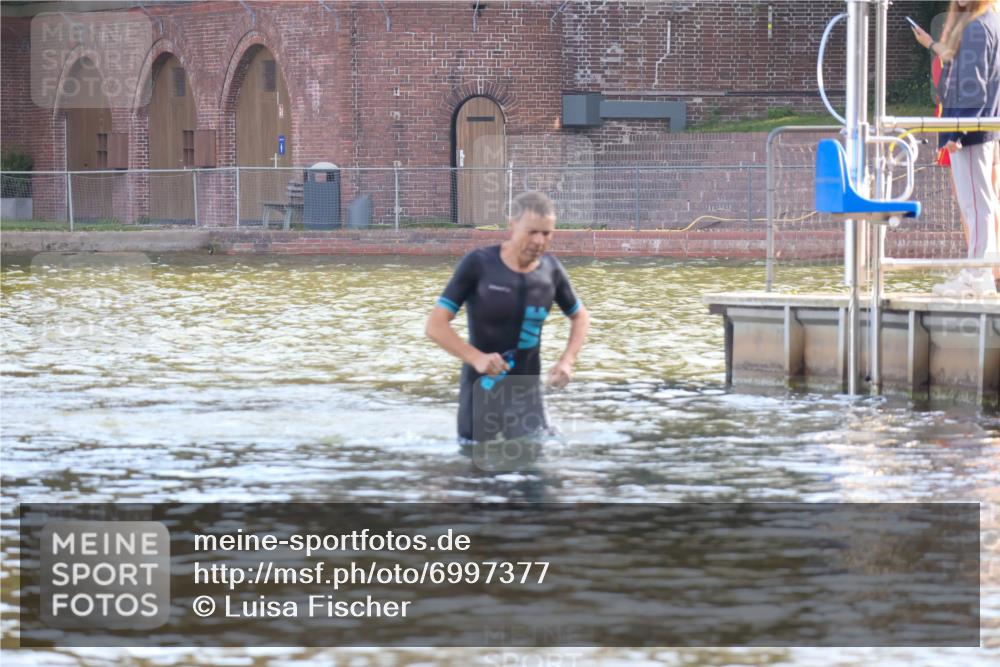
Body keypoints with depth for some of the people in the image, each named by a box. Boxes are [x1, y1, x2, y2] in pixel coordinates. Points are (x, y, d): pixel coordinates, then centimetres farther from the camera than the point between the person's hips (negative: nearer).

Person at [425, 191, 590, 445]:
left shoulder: (551, 269, -1)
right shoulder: (478, 264, -12)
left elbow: (580, 316, 17)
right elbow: (435, 325, -14)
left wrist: (568, 360, -1)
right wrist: (476, 357, -29)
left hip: (527, 392, 3)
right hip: (481, 392, -3)